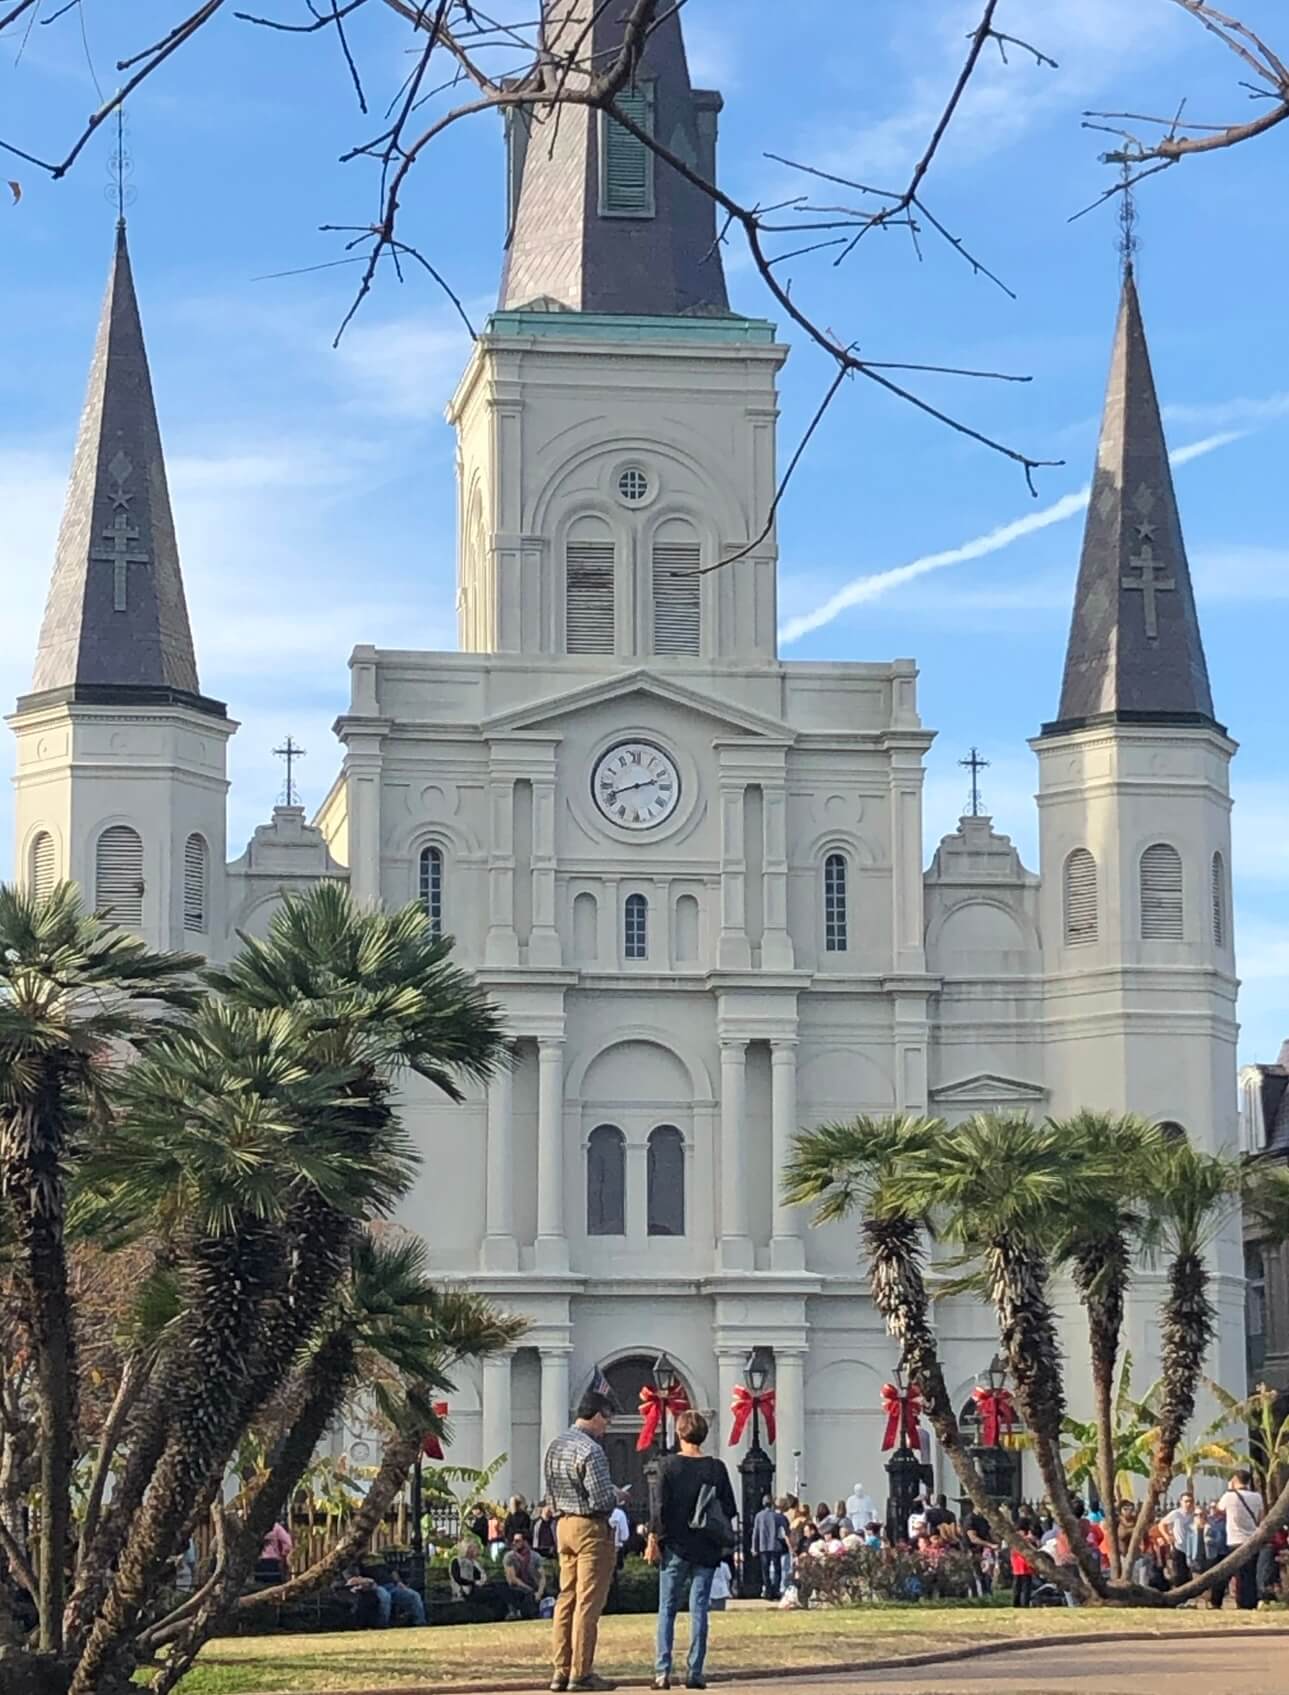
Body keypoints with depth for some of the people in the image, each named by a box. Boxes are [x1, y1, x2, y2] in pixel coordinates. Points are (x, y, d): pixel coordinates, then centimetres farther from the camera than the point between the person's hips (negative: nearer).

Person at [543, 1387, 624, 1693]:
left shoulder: (555, 1446, 9)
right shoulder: (591, 1450, -18)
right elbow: (601, 1500, -19)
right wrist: (619, 1495, -1)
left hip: (564, 1524, 8)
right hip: (591, 1528, -8)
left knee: (566, 1598, 12)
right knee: (588, 1603, -3)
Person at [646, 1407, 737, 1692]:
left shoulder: (669, 1465, -6)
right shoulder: (716, 1468, 0)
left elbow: (661, 1506, -8)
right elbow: (729, 1509, 2)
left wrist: (654, 1540, -1)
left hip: (675, 1547, -1)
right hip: (707, 1548, 1)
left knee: (667, 1609, 5)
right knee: (699, 1609, 5)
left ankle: (662, 1671, -4)